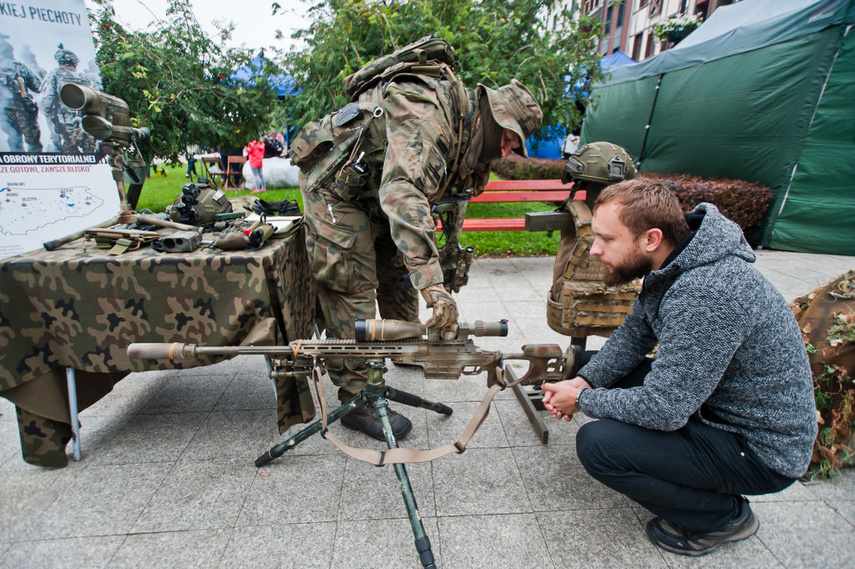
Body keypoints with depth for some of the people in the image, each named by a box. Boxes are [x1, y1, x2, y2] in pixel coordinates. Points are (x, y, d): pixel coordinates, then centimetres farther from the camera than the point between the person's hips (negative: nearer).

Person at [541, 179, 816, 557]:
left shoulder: (705, 296, -34)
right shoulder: (669, 265, -5)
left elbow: (664, 409, -32)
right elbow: (634, 334, 5)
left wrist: (582, 401, -16)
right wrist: (584, 381, -10)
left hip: (762, 449, -9)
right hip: (709, 403, 9)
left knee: (597, 444, -24)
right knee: (591, 365, 6)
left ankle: (725, 515, 3)